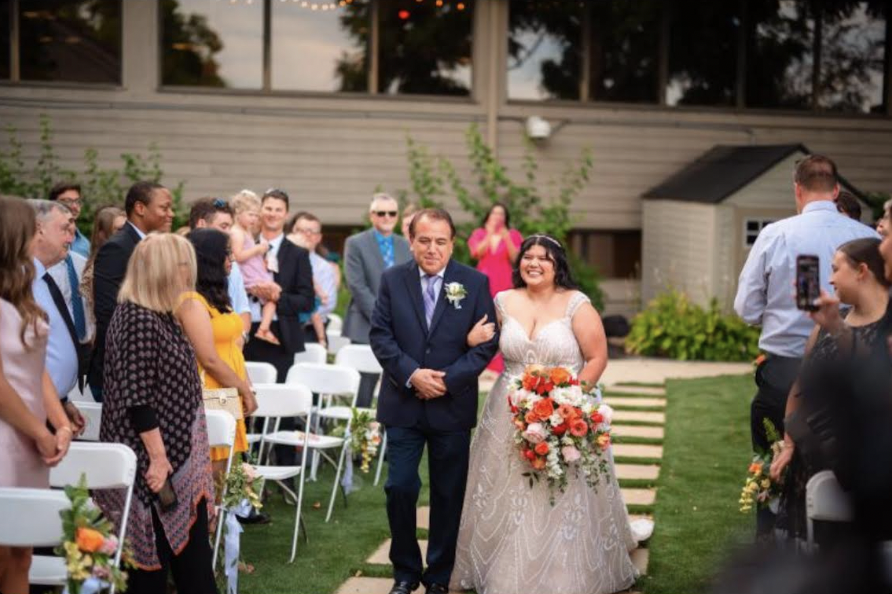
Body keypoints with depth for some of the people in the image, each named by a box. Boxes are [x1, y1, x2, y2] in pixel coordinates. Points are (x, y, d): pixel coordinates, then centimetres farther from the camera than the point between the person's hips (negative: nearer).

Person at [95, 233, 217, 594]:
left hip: (177, 450, 9)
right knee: (154, 551, 0)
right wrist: (158, 457, -22)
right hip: (153, 457, -9)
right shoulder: (139, 320, -19)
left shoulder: (161, 315, 10)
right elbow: (136, 396, -22)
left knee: (191, 549, 11)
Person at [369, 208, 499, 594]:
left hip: (452, 406, 0)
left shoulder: (475, 283, -2)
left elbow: (487, 341, -4)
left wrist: (448, 380, -14)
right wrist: (411, 374, -16)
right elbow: (379, 334, -2)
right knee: (400, 488, -1)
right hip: (403, 404, 1)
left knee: (448, 494, 8)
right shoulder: (392, 280, 1)